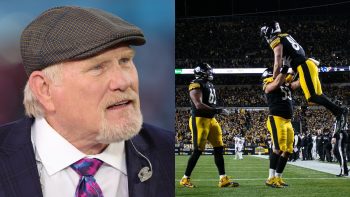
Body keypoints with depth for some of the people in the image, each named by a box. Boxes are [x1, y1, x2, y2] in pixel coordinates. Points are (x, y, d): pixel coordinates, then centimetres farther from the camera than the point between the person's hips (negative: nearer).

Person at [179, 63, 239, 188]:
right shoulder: (196, 85, -12)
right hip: (199, 120, -9)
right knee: (198, 151, -7)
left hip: (211, 119, 9)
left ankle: (223, 179, 6)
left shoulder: (209, 85, 17)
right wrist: (217, 111, -23)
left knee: (219, 148, 4)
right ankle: (185, 179, 5)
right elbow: (198, 105, -23)